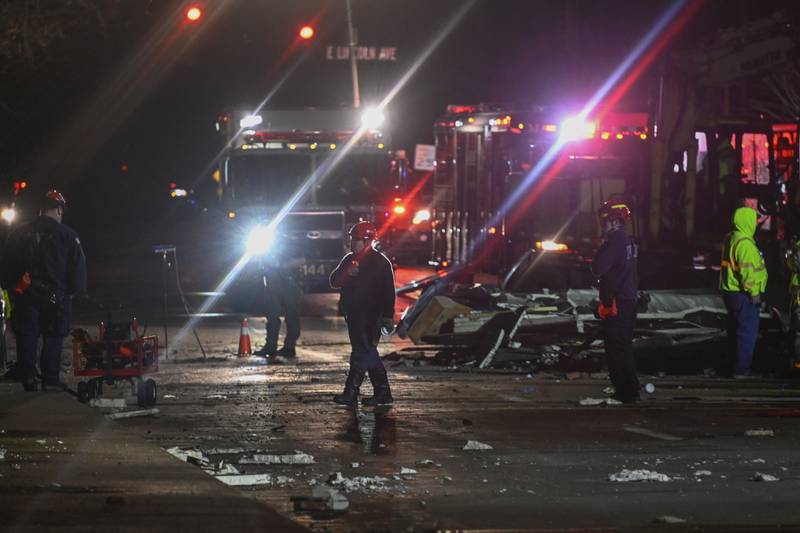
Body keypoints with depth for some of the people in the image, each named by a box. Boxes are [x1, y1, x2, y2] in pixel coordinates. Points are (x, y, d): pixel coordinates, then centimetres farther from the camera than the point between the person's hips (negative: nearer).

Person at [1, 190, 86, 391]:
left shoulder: (19, 234, 6)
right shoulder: (67, 235, -4)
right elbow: (78, 268, -3)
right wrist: (74, 290, 9)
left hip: (25, 297, 2)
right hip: (55, 296, -2)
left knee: (26, 337, 7)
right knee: (53, 338, 4)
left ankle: (28, 376, -2)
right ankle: (50, 380, 2)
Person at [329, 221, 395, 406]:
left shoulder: (380, 262, -8)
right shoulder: (349, 259, 14)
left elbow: (388, 291, -11)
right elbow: (334, 281, 8)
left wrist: (388, 316, -16)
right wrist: (347, 273, -12)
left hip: (370, 316, -8)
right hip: (353, 313, 8)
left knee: (362, 353, -8)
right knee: (368, 353, 11)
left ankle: (351, 394, -8)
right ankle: (382, 392, 16)